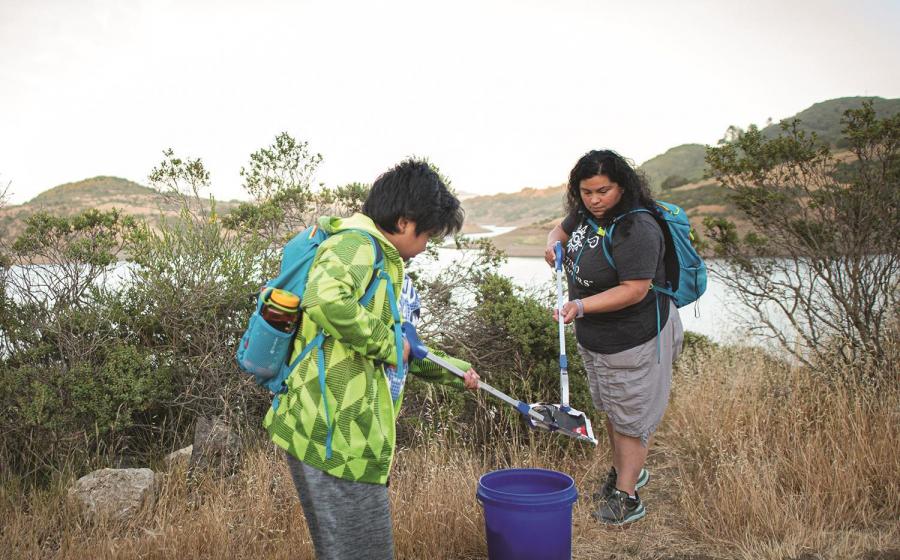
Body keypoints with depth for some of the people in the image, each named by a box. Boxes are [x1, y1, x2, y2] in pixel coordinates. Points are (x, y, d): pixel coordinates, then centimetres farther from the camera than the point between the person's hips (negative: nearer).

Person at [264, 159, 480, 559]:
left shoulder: (379, 259, 21)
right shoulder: (356, 242, -13)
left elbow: (398, 344, 33)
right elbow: (324, 298, -36)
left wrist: (451, 370, 36)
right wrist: (387, 343, -20)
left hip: (349, 434, 11)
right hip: (335, 436, -11)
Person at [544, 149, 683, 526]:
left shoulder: (636, 229, -27)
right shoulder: (585, 214, 0)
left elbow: (634, 290, -30)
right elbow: (563, 229, 22)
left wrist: (581, 306, -36)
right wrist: (553, 243, -1)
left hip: (632, 340, -9)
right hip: (594, 337, 9)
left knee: (630, 416, 6)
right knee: (610, 409, 23)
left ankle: (626, 497, 20)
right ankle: (625, 470, 44)